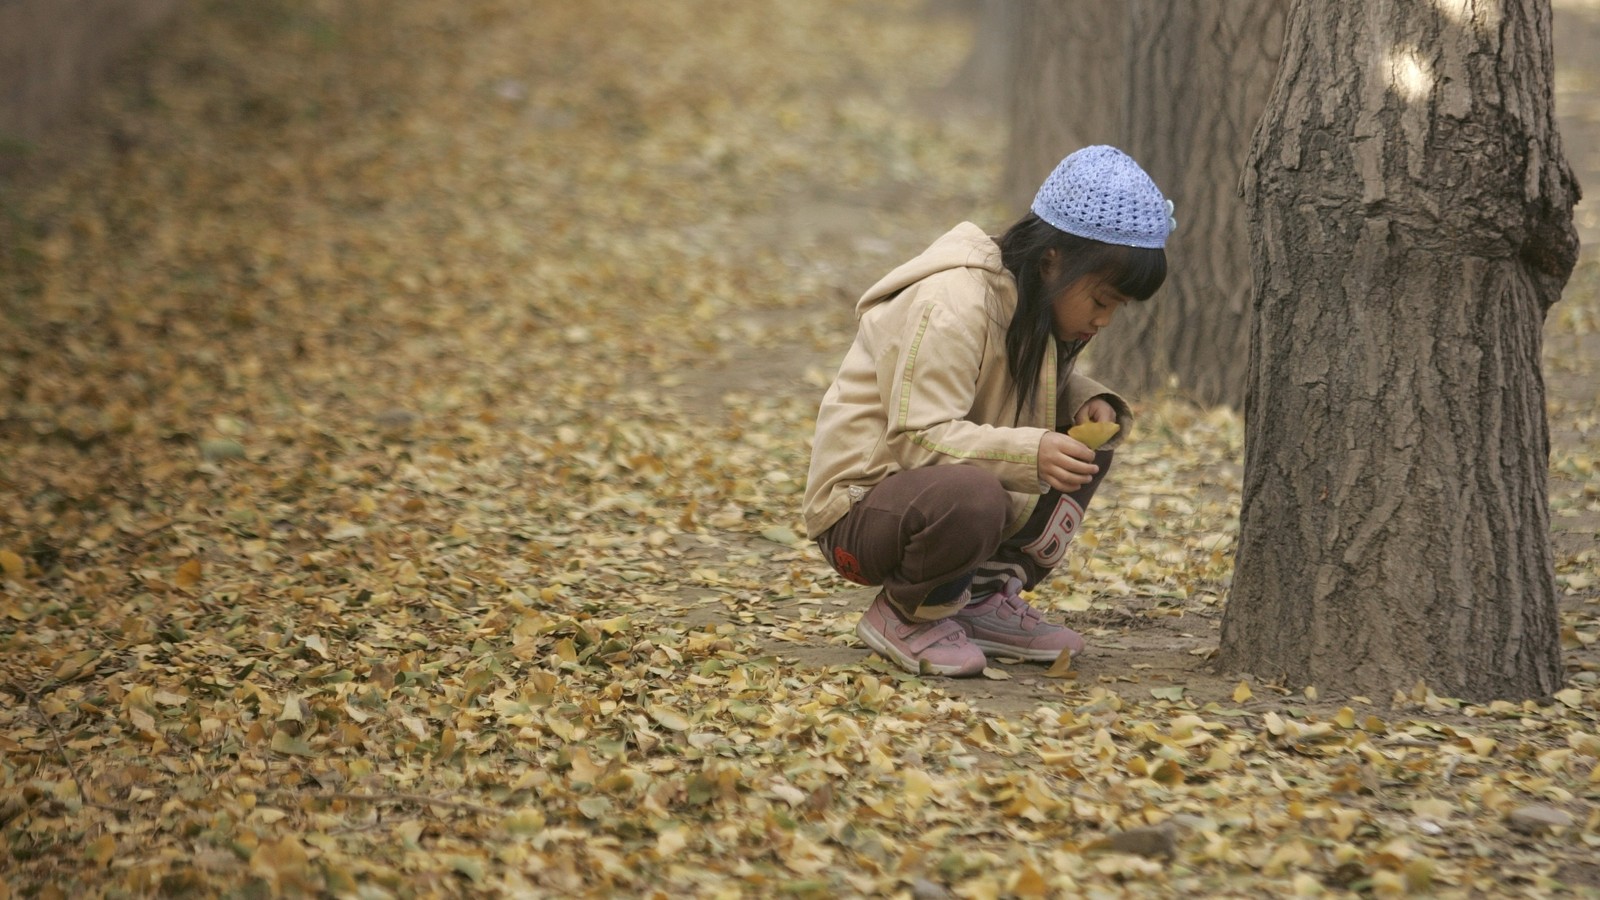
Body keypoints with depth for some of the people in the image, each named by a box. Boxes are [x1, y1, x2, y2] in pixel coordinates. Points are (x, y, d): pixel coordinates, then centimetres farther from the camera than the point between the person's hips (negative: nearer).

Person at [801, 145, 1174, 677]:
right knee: (971, 497, -39)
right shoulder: (951, 308, -24)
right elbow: (919, 439, -28)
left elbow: (1045, 388, 18)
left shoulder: (1035, 301, 4)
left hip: (946, 484, 9)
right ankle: (902, 614, -9)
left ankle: (987, 596, 2)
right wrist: (1029, 452, -40)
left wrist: (1088, 400, -6)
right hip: (859, 507, -9)